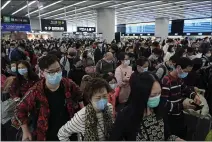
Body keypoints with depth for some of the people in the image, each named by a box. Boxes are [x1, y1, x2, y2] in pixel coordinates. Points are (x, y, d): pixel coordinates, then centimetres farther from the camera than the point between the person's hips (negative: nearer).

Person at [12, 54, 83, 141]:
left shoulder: (69, 85, -14)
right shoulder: (35, 91, -21)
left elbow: (79, 97, 7)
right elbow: (20, 110, -6)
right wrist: (26, 132, -5)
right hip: (46, 136, -1)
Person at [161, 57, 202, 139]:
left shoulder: (179, 79, 3)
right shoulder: (166, 81, -26)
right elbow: (164, 104, -27)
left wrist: (194, 95, -3)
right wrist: (182, 105, -27)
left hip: (179, 115, 8)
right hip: (170, 119, -8)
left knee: (183, 135, 23)